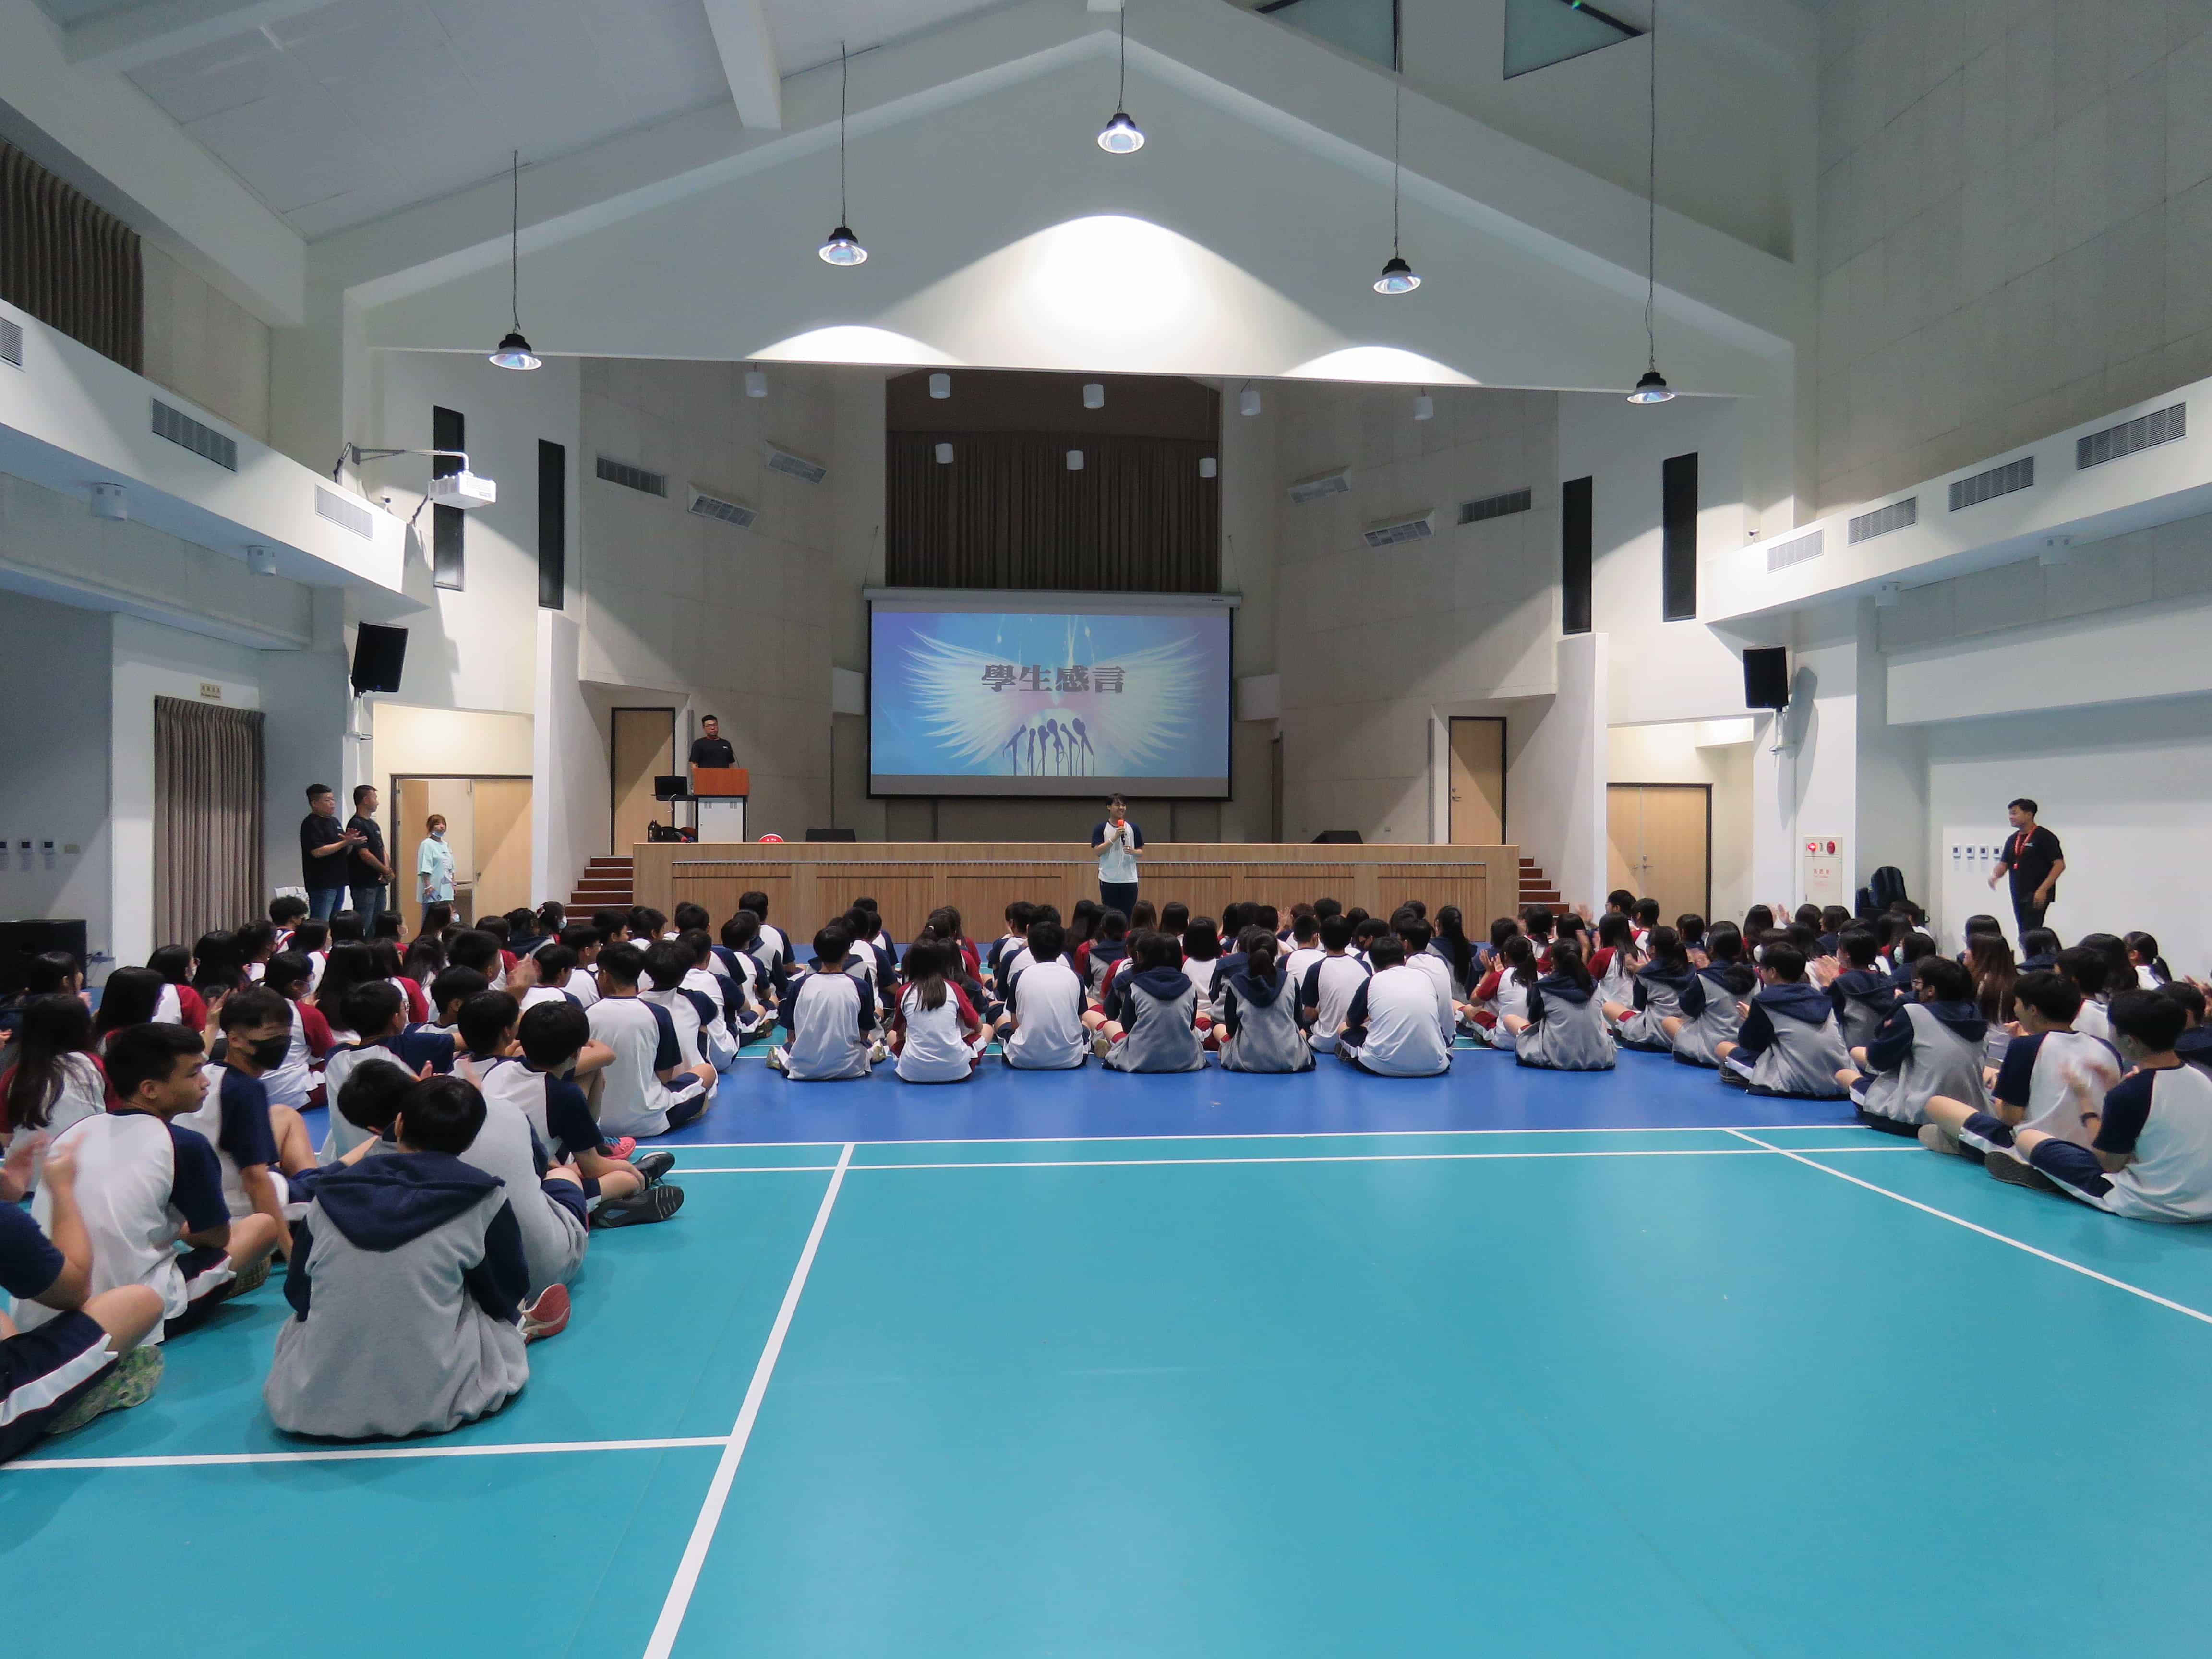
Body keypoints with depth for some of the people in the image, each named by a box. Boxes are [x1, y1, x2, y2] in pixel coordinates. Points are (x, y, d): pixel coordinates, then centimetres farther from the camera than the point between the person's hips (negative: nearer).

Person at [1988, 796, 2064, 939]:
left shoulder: (2045, 837, -8)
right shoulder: (2012, 840, 14)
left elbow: (2059, 865, -12)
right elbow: (2004, 864, 16)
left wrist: (2043, 890, -21)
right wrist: (1994, 875, -8)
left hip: (2037, 895, -8)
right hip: (2018, 895, 8)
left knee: (2029, 934, -14)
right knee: (2023, 934, 9)